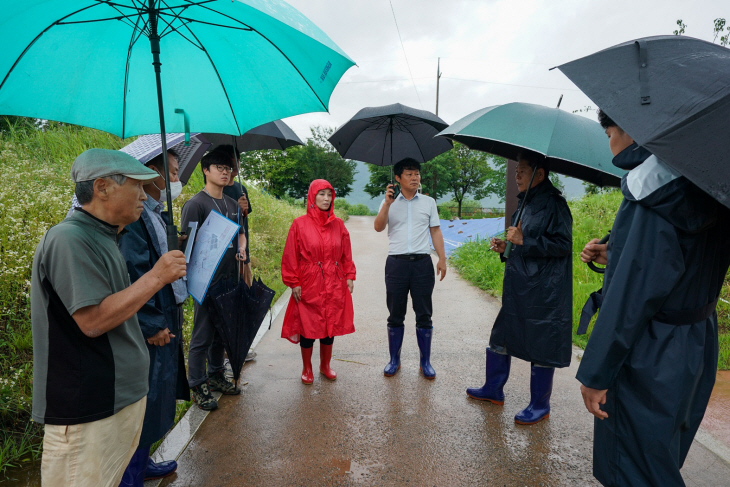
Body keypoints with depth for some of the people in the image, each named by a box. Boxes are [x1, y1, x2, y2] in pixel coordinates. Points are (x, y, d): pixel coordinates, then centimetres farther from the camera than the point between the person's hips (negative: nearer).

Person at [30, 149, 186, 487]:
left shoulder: (103, 237, 11)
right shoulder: (69, 239, -20)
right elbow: (93, 320, -25)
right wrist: (156, 277, -22)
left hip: (122, 394, 9)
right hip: (88, 411, -9)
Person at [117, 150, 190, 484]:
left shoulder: (158, 215, 11)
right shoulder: (135, 216, -21)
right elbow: (133, 276, -25)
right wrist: (151, 325, -21)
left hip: (165, 323, 10)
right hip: (150, 330, -10)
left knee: (156, 397, 22)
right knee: (145, 402, 4)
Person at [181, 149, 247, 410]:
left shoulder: (232, 204, 13)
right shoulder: (196, 204, -9)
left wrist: (241, 250, 5)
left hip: (230, 280, 7)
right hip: (208, 281, -7)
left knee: (222, 332, 18)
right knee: (203, 335, 4)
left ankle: (216, 376, 34)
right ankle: (198, 386, 18)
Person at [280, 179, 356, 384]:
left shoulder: (338, 225, 5)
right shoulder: (300, 224, -5)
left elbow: (346, 255, 11)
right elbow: (290, 256, -3)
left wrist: (349, 277, 5)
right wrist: (294, 283, -6)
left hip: (334, 285, 3)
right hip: (308, 285, -3)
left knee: (331, 325, 11)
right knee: (308, 327, 6)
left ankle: (325, 365, 31)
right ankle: (307, 369, 26)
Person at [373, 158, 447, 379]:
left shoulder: (429, 202, 10)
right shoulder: (389, 202, 7)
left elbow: (435, 231, 9)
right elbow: (378, 227, -5)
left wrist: (442, 259, 1)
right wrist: (387, 204, -17)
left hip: (422, 262, 1)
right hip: (396, 263, 0)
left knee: (424, 315, 5)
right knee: (395, 315, 7)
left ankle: (425, 362, 18)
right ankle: (394, 360, 21)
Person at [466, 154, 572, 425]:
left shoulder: (553, 204, -12)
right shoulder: (526, 204, 15)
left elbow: (563, 244, -19)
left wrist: (524, 240, -20)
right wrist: (505, 247, 9)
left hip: (543, 294, -9)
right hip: (517, 290, 9)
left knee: (540, 347, 4)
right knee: (500, 338, 15)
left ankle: (540, 406, 21)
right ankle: (493, 390, 32)